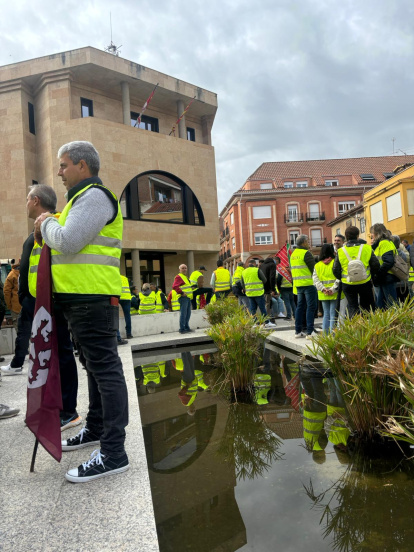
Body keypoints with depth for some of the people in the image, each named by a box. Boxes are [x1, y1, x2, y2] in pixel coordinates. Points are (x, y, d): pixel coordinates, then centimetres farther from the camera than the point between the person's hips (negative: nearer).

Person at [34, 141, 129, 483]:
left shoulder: (94, 196, -11)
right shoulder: (84, 197, 23)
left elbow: (68, 241, -21)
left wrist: (46, 224, -3)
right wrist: (48, 229, 8)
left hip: (93, 300, -11)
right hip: (84, 298, 11)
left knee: (105, 369, -8)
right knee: (96, 366, 19)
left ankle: (113, 453, 0)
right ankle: (96, 429, 35)